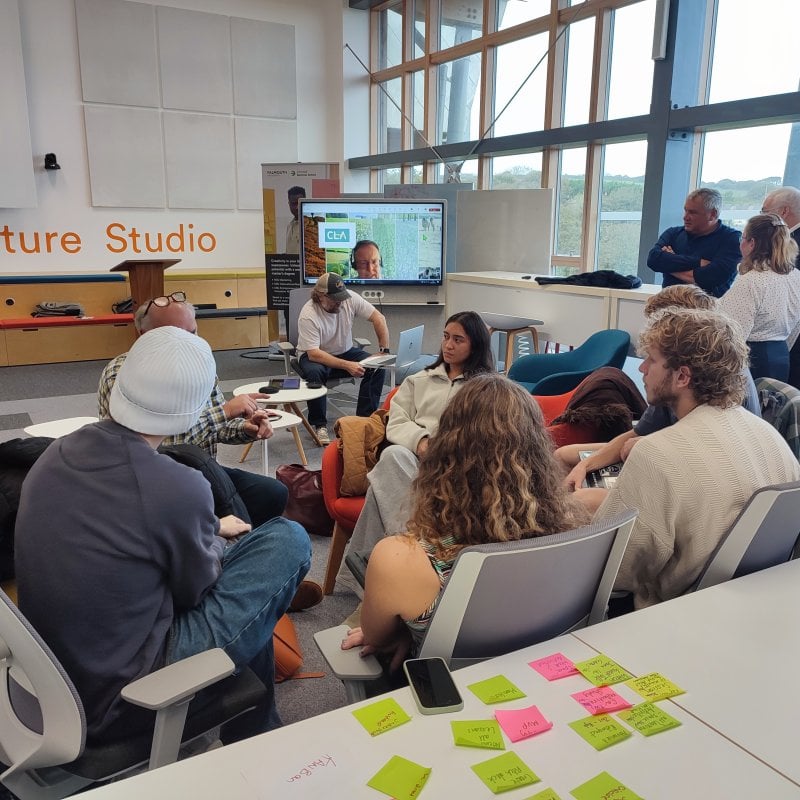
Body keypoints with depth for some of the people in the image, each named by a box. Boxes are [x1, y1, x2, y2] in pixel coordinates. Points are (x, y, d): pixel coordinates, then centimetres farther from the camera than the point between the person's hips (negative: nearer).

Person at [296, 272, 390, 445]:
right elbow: (314, 354, -31)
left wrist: (384, 351, -15)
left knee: (377, 367, -19)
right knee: (314, 373, -38)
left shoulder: (349, 298, -16)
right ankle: (319, 425, -20)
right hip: (314, 356, -4)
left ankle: (364, 418, -11)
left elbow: (379, 318, -9)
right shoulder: (308, 316, -27)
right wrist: (347, 365, -39)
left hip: (345, 352, 4)